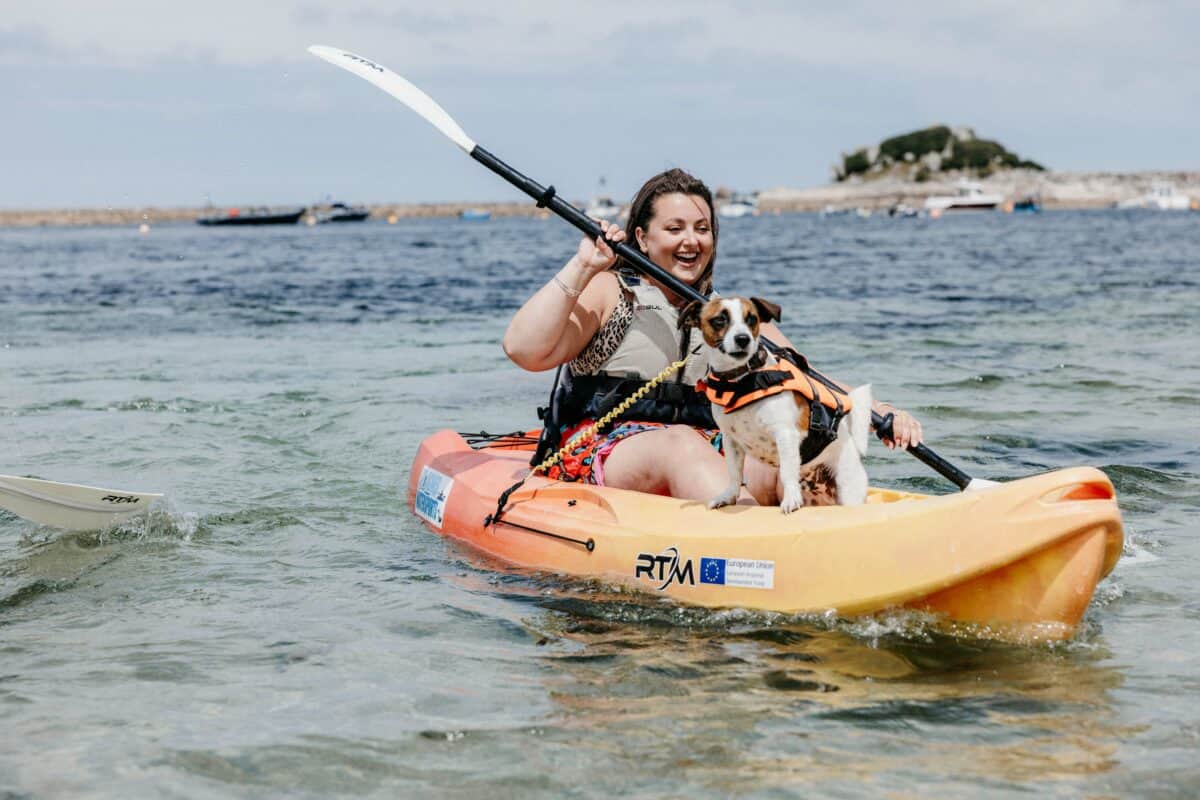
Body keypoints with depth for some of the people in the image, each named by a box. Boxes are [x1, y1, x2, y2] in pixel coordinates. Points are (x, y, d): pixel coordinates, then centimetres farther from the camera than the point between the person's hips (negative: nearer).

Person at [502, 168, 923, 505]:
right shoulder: (607, 293, 5)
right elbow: (524, 349, -10)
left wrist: (877, 410, -10)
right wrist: (582, 266, -12)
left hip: (702, 457, 4)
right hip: (593, 457, -4)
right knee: (681, 445, -36)